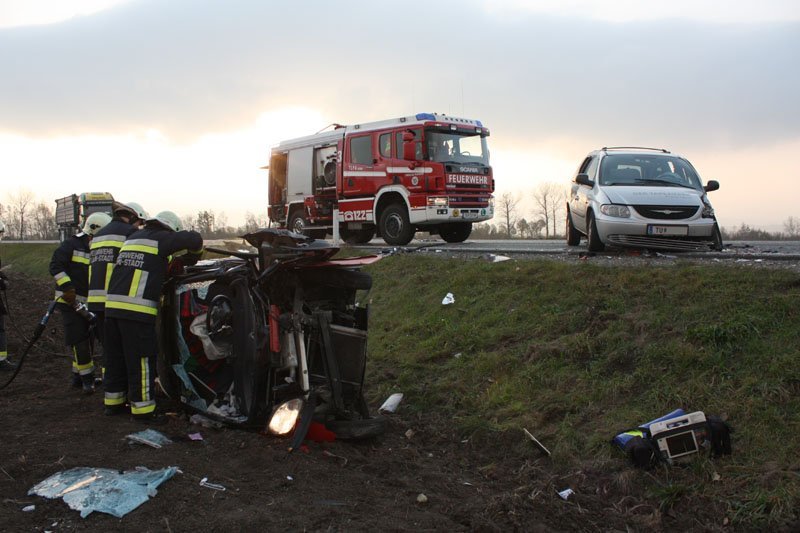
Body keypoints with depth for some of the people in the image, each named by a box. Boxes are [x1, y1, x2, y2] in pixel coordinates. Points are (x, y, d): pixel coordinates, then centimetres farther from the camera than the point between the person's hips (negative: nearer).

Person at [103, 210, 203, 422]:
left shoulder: (133, 237, 23)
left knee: (115, 357, 17)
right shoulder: (160, 238, 0)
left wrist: (175, 263, 23)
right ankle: (143, 409, 4)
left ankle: (113, 402, 27)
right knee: (141, 361, -1)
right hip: (137, 309, -8)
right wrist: (193, 256, 13)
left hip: (112, 305, 8)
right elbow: (194, 238, -7)